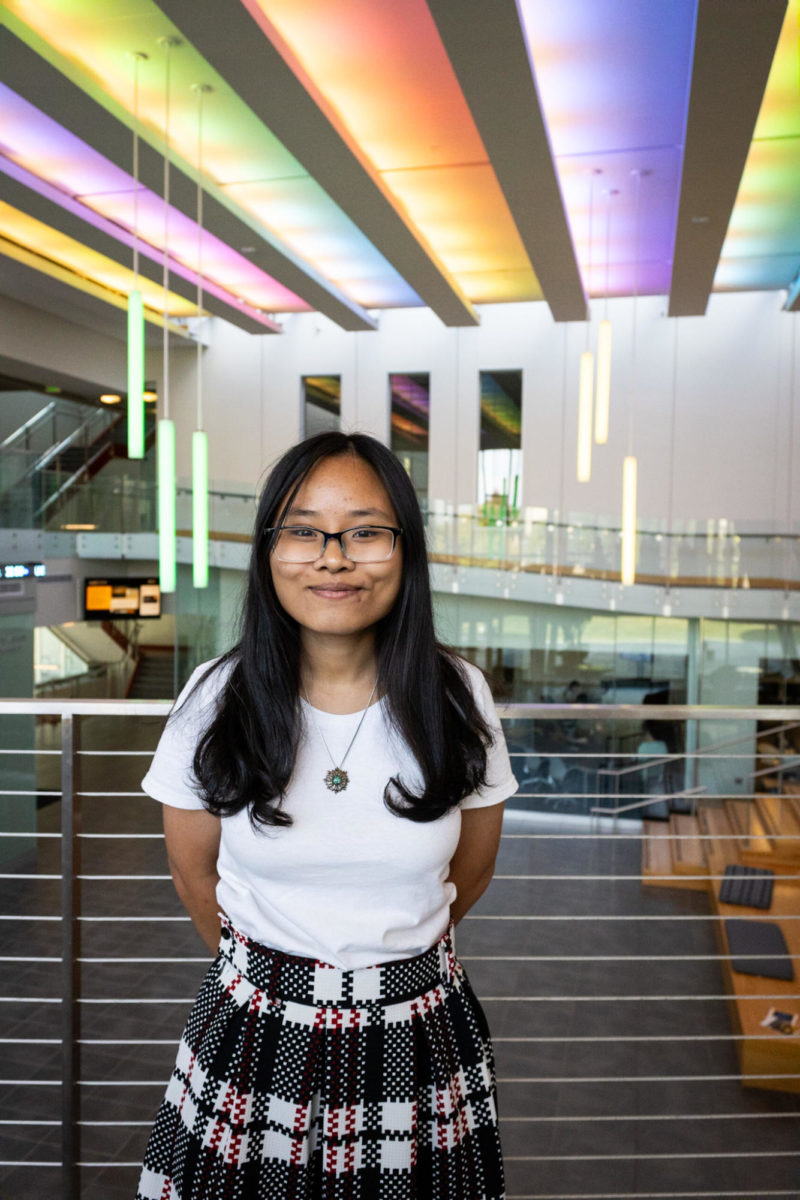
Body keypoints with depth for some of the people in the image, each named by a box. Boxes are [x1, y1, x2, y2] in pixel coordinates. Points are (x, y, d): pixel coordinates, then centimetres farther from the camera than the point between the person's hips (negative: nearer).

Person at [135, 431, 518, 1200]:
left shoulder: (457, 698, -11)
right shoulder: (216, 699, -12)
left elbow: (470, 871, 4)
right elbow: (194, 873, 3)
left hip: (417, 1037, 1)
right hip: (256, 1034, 0)